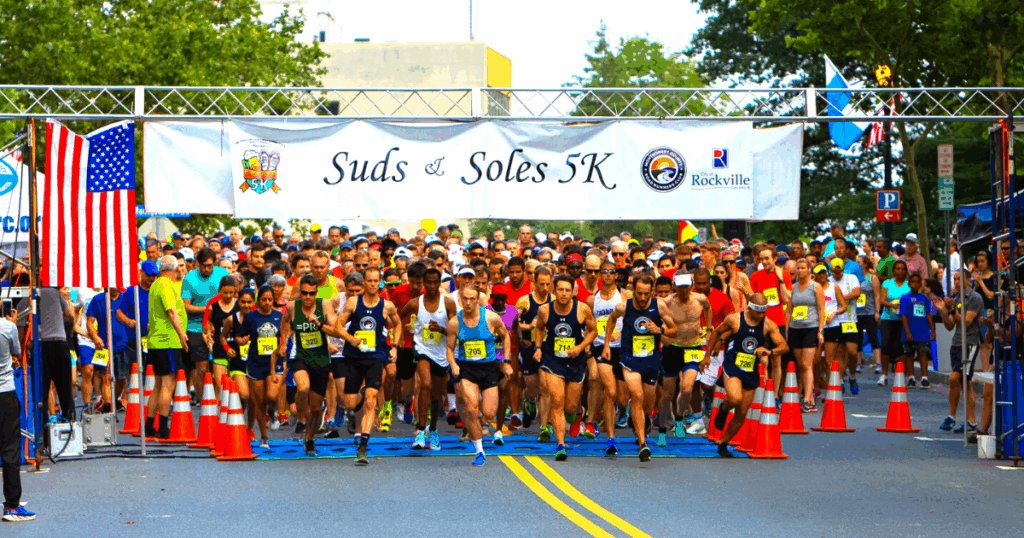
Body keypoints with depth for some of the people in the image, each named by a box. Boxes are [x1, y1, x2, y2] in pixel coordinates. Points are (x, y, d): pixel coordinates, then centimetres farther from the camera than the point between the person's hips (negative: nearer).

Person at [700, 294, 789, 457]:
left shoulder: (768, 325, -4)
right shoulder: (734, 319, -7)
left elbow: (784, 346, -9)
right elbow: (717, 332, 11)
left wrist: (770, 351, -29)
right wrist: (707, 355, 13)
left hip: (751, 372, 3)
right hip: (733, 366, -3)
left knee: (742, 413, 5)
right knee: (735, 399, -30)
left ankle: (723, 444, 24)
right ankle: (724, 408, 8)